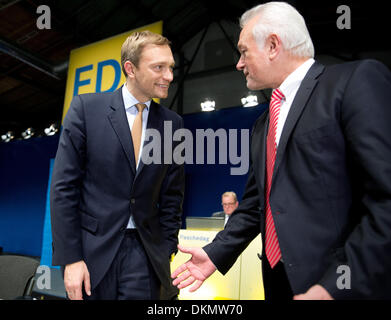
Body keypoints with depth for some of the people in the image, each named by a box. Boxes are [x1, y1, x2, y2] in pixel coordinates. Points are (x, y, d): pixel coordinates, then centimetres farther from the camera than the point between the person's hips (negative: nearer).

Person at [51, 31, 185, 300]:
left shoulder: (172, 123, 1)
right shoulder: (86, 107, -6)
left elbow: (172, 195, 5)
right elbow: (64, 186, -7)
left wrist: (166, 252, 1)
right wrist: (70, 258, -9)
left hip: (144, 251, 2)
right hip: (91, 248, -1)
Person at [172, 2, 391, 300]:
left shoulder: (358, 80, -9)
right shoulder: (263, 125, 14)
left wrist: (335, 286, -21)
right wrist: (216, 253, 8)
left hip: (352, 283, -6)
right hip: (280, 280, 7)